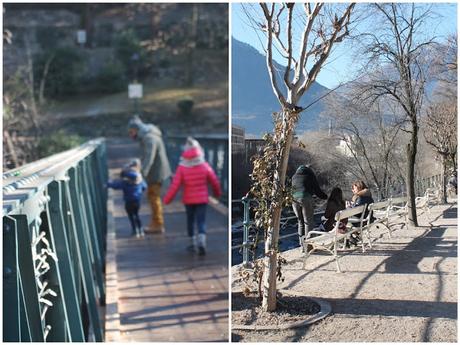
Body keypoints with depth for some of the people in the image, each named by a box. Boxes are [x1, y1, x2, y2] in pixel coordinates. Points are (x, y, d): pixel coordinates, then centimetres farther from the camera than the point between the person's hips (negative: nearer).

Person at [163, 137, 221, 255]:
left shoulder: (182, 168, -13)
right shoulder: (205, 166, -9)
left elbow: (175, 185, -14)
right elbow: (214, 181, 1)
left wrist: (167, 199, -3)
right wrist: (217, 192, 21)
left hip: (188, 199, 0)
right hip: (202, 199, 0)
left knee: (190, 220, 18)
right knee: (201, 221, 0)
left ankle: (192, 243, 25)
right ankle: (201, 241, -23)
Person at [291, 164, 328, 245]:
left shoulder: (294, 176, 22)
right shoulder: (310, 175, 8)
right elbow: (317, 190, 6)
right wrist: (326, 197, 18)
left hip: (294, 199, 5)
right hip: (305, 199, -5)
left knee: (300, 222, 15)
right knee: (308, 222, 2)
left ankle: (302, 244, 16)